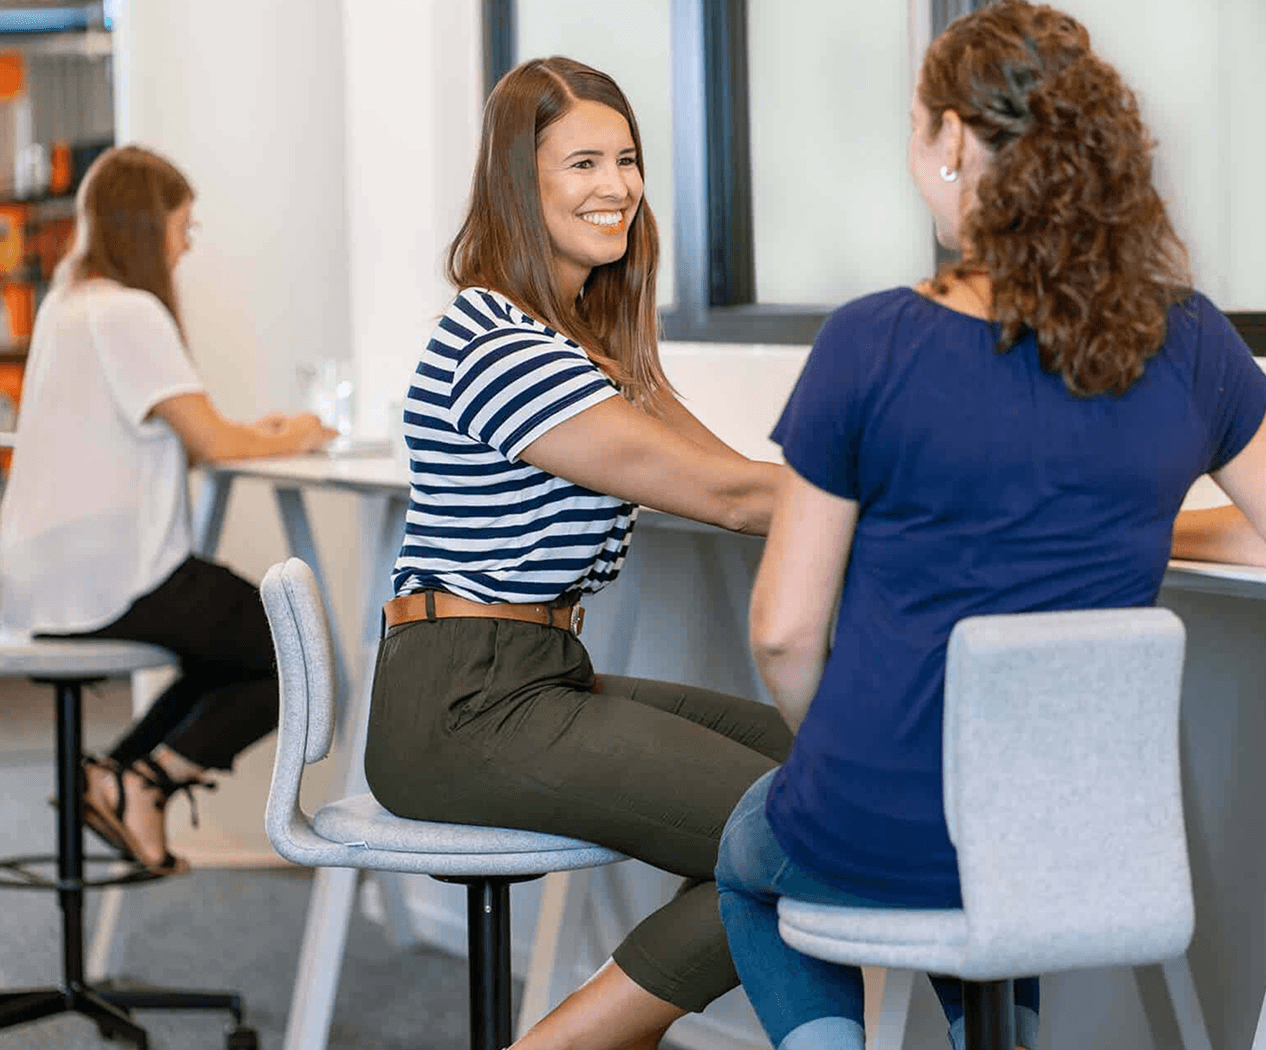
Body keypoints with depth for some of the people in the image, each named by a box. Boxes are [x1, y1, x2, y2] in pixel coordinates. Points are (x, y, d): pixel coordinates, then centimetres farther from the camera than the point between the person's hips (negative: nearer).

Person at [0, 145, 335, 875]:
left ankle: (117, 780, 14)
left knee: (236, 648, 25)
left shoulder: (67, 304, 15)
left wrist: (255, 434, 7)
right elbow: (211, 441, -17)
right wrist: (288, 439, 2)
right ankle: (141, 786, -2)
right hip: (107, 580, -10)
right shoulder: (129, 313, -16)